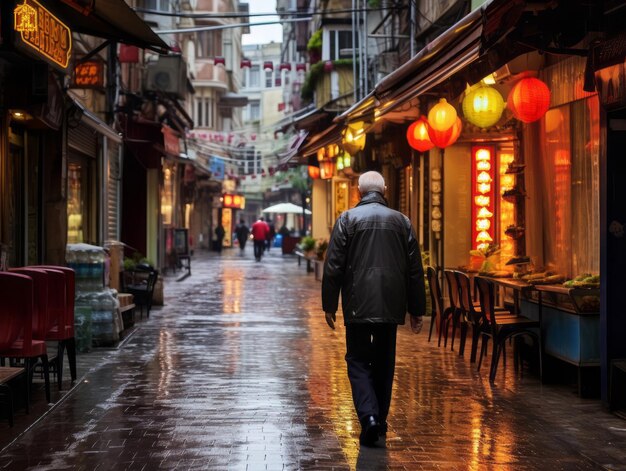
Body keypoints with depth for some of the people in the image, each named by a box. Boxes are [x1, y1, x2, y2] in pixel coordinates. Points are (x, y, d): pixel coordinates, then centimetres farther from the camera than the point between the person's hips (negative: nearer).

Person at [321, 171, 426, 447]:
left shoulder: (347, 219, -3)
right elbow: (415, 269, 7)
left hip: (358, 305, -3)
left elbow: (333, 266, -6)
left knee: (358, 361, 3)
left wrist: (329, 305, 2)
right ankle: (380, 420, 20)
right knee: (384, 362, 14)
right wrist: (416, 310, 12)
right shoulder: (401, 221, 6)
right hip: (391, 305, 3)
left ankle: (369, 417, -16)